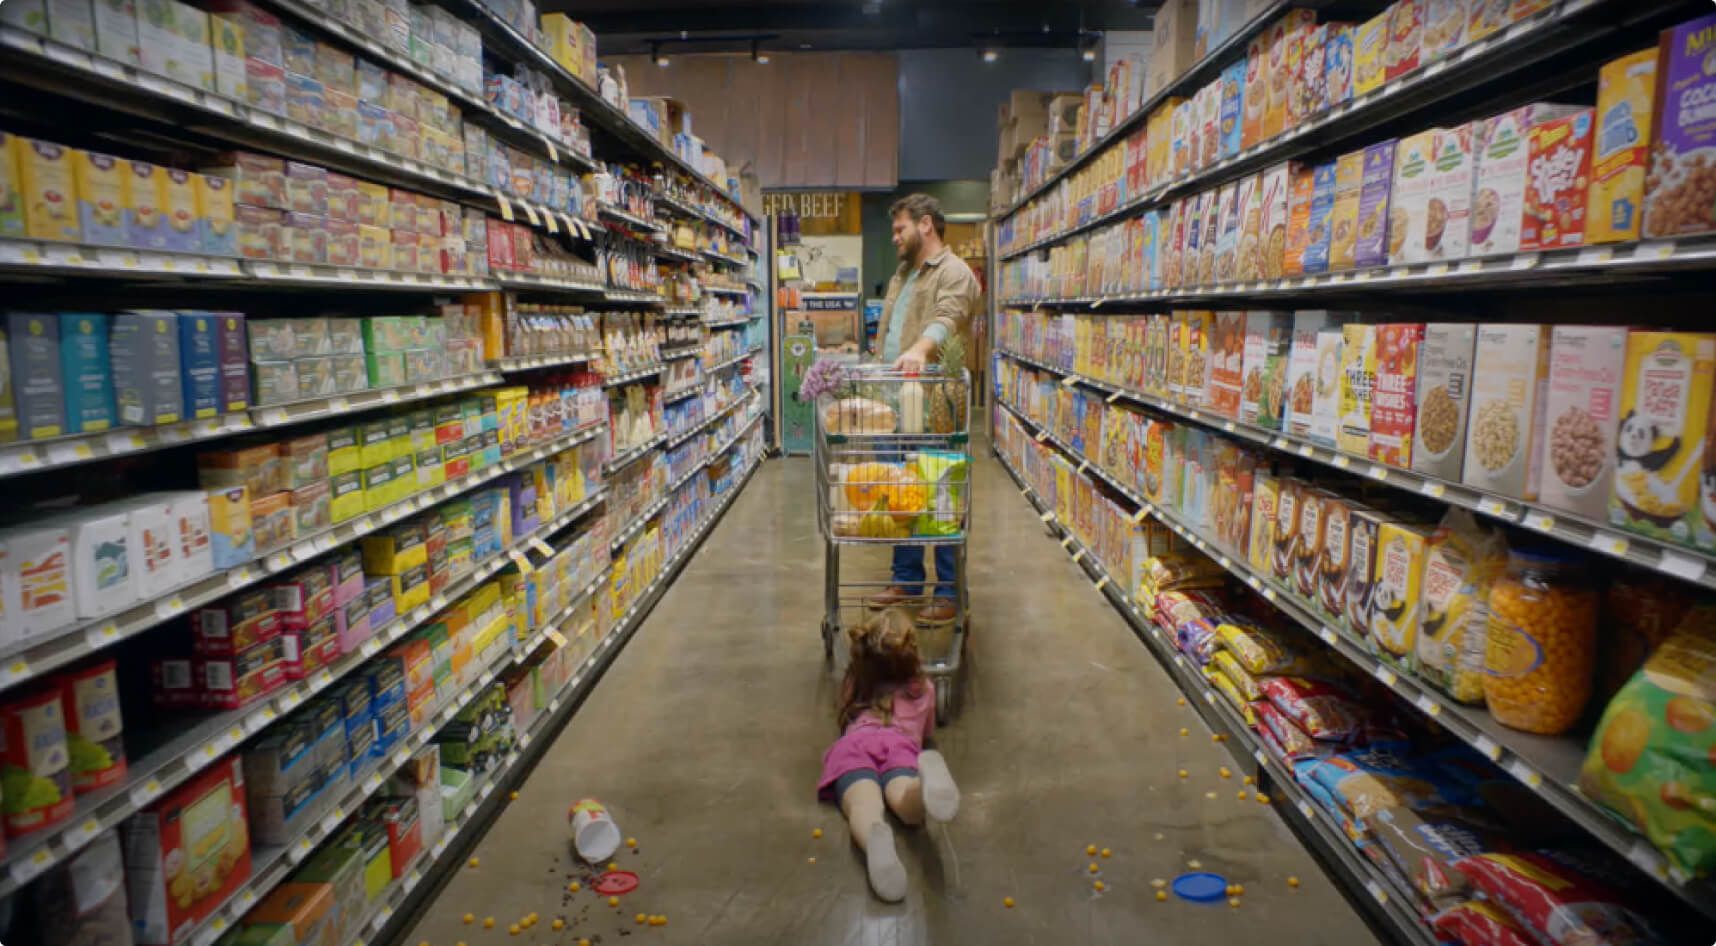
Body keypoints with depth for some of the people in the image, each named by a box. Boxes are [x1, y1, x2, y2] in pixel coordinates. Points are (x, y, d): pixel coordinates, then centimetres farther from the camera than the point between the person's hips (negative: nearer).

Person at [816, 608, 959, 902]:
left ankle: (876, 836, -68)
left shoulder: (854, 686, 37)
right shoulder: (923, 688, 34)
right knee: (909, 804, -31)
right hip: (899, 745, -1)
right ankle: (926, 778, -68)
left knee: (863, 805, -31)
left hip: (854, 745, 1)